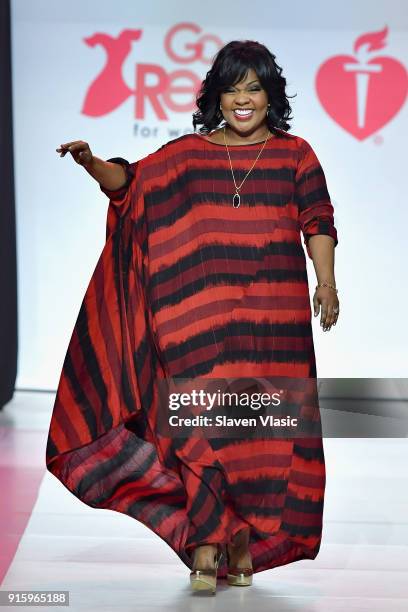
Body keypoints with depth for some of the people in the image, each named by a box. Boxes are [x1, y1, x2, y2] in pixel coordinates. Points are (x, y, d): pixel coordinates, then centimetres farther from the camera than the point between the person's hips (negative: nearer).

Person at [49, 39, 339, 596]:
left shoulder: (295, 153, 9)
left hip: (274, 314, 0)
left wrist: (327, 283, -4)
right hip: (205, 311, 0)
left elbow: (318, 223, 7)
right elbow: (131, 183, 5)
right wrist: (92, 163, -13)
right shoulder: (187, 153, 11)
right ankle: (208, 547, -5)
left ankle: (246, 544, 11)